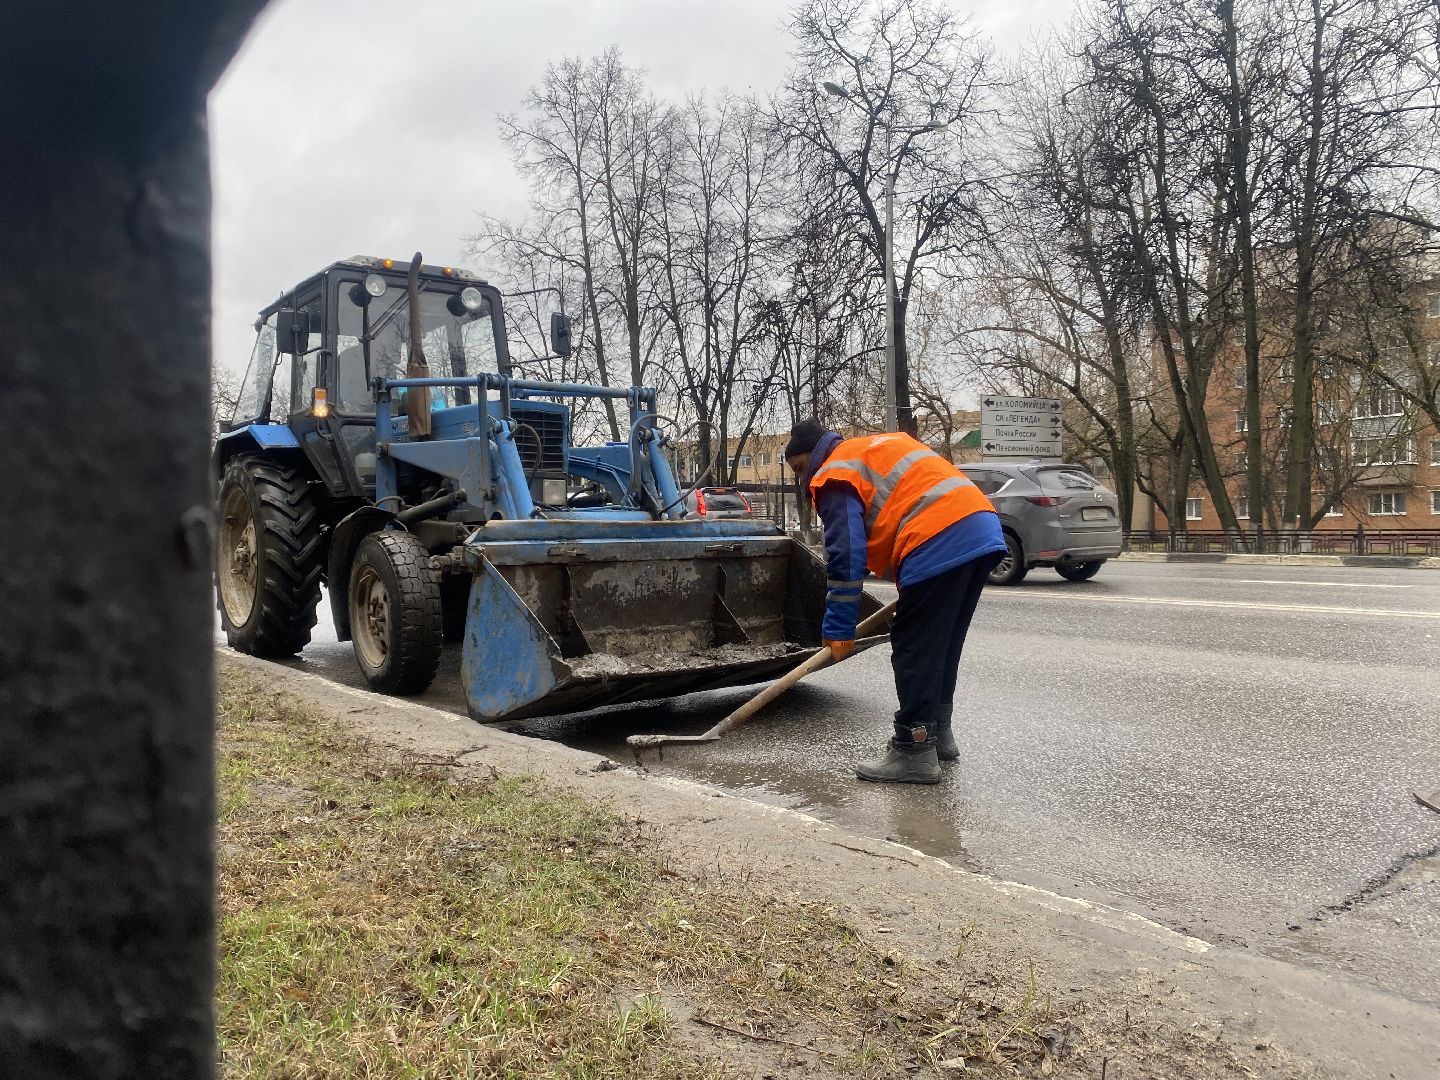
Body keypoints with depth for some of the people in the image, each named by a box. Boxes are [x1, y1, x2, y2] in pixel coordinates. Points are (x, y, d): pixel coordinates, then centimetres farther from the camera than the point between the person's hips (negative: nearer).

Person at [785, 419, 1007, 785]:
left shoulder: (836, 475, 2)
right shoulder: (877, 447, 29)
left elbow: (846, 558, -7)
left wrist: (838, 630, -2)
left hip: (939, 545, -9)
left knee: (913, 650, -1)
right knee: (942, 645, 20)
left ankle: (914, 751, 2)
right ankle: (939, 732, 30)